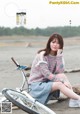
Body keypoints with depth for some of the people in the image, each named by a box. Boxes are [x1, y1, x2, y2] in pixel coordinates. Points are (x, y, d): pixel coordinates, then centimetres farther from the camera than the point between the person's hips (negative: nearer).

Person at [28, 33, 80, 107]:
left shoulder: (59, 55, 5)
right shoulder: (42, 55, -13)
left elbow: (60, 72, -10)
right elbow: (46, 74, -21)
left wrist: (59, 55, -18)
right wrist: (63, 81, -26)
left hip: (47, 81, 6)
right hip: (36, 85, -6)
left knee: (62, 76, -20)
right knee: (60, 84, -29)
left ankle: (73, 100, -30)